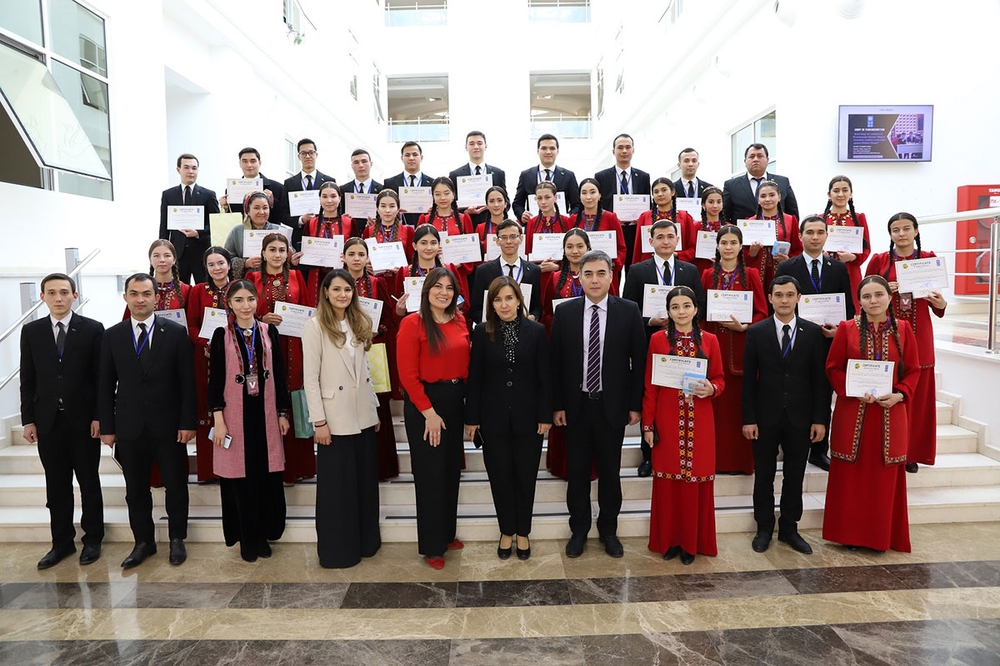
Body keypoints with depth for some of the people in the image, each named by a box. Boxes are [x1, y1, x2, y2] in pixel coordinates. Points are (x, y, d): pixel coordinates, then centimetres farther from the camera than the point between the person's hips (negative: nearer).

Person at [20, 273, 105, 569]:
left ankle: (92, 539, 23)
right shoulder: (31, 331, 5)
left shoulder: (93, 329, -4)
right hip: (47, 421, 3)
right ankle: (62, 542, 23)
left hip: (83, 420, -2)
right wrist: (28, 419, 2)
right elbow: (27, 379, 6)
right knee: (57, 486, 10)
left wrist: (99, 416, -8)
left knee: (89, 483, 9)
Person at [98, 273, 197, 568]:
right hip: (129, 427, 2)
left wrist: (188, 422, -8)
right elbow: (105, 385, 6)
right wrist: (107, 426, 2)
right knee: (136, 488, 12)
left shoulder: (176, 332, -2)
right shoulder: (113, 336, 4)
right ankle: (143, 541, 28)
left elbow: (187, 382, -4)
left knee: (176, 485, 8)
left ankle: (177, 539, 26)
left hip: (168, 425, -2)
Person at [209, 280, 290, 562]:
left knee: (267, 477, 6)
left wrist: (283, 413, 5)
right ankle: (246, 539, 20)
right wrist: (218, 420, -8)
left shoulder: (269, 332, 4)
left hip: (265, 415, 2)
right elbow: (215, 379, -3)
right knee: (240, 479, 6)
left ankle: (263, 534, 22)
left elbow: (279, 375, 6)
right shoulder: (222, 335, -2)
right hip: (235, 416, -2)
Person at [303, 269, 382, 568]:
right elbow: (311, 377, -11)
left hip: (363, 415, 6)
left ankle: (365, 540, 29)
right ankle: (337, 549, 21)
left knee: (365, 480, 13)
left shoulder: (360, 323, 10)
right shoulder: (315, 325, -8)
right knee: (337, 484, 6)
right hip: (336, 417, -5)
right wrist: (319, 421, -14)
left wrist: (375, 408, 10)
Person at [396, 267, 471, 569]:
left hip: (455, 401, 6)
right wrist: (429, 412, -15)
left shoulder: (460, 321, 5)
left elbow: (465, 365, 10)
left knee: (451, 470, 16)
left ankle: (447, 533, 34)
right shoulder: (412, 323, -12)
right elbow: (407, 374, -14)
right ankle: (432, 545, 20)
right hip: (424, 402, -6)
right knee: (430, 474, 4)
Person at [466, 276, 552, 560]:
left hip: (527, 417, 0)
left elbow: (544, 377, -2)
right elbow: (475, 377, -1)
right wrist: (472, 418, -1)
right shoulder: (482, 333, -2)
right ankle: (507, 531, 29)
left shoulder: (536, 331, -4)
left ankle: (523, 532, 28)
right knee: (500, 477, 10)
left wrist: (546, 415, -5)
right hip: (494, 418, 1)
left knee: (526, 477, 10)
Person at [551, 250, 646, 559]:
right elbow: (556, 362, 1)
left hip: (613, 405, 0)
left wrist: (635, 405, -3)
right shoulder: (564, 312, -1)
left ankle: (609, 530, 29)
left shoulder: (629, 311, -4)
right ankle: (579, 530, 28)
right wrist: (557, 405, -1)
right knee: (578, 471, 11)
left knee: (611, 471, 11)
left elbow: (638, 360, -1)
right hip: (576, 405, 1)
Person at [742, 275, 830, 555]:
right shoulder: (756, 332, -1)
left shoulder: (813, 332, 1)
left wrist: (821, 419, -3)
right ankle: (764, 528, 24)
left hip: (800, 417, 1)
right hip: (766, 416, -1)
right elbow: (749, 379, -2)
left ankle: (789, 528, 26)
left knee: (794, 476, 11)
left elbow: (820, 378, 1)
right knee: (764, 476, 9)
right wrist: (748, 419, -7)